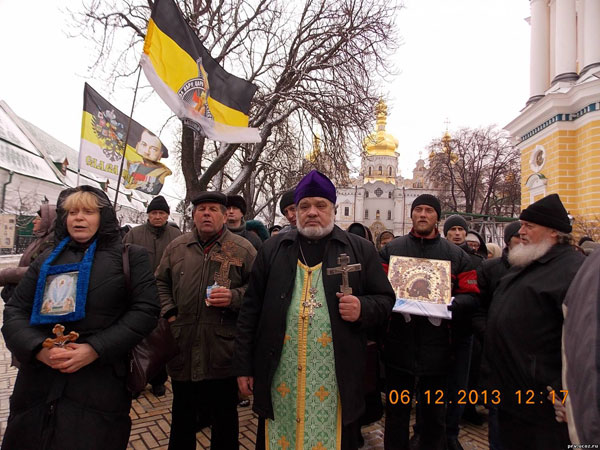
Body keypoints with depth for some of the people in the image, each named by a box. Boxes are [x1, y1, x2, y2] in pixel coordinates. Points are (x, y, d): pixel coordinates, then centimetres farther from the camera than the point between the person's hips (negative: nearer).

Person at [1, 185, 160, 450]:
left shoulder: (129, 257, 0)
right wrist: (39, 349, -12)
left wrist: (96, 349, -17)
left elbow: (145, 310, -8)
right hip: (38, 383, 4)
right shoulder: (48, 259, 13)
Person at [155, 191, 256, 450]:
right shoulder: (176, 247, 8)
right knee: (182, 413, 20)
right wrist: (169, 312, 5)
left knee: (224, 414, 14)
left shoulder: (243, 249, -2)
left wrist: (234, 297, -17)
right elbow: (161, 282, 18)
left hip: (223, 349, -2)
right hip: (183, 349, 3)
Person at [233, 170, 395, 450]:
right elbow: (250, 310, 7)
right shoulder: (273, 249, 6)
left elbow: (384, 300, 8)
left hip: (336, 380, -1)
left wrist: (363, 308, -15)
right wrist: (244, 366, 5)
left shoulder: (360, 250, 3)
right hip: (280, 377, 2)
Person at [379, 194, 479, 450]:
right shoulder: (391, 250, 5)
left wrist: (450, 303, -18)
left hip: (437, 349, 1)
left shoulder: (457, 255, 6)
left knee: (434, 415, 16)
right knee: (396, 412, 13)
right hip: (399, 345, 0)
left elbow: (471, 297, 1)